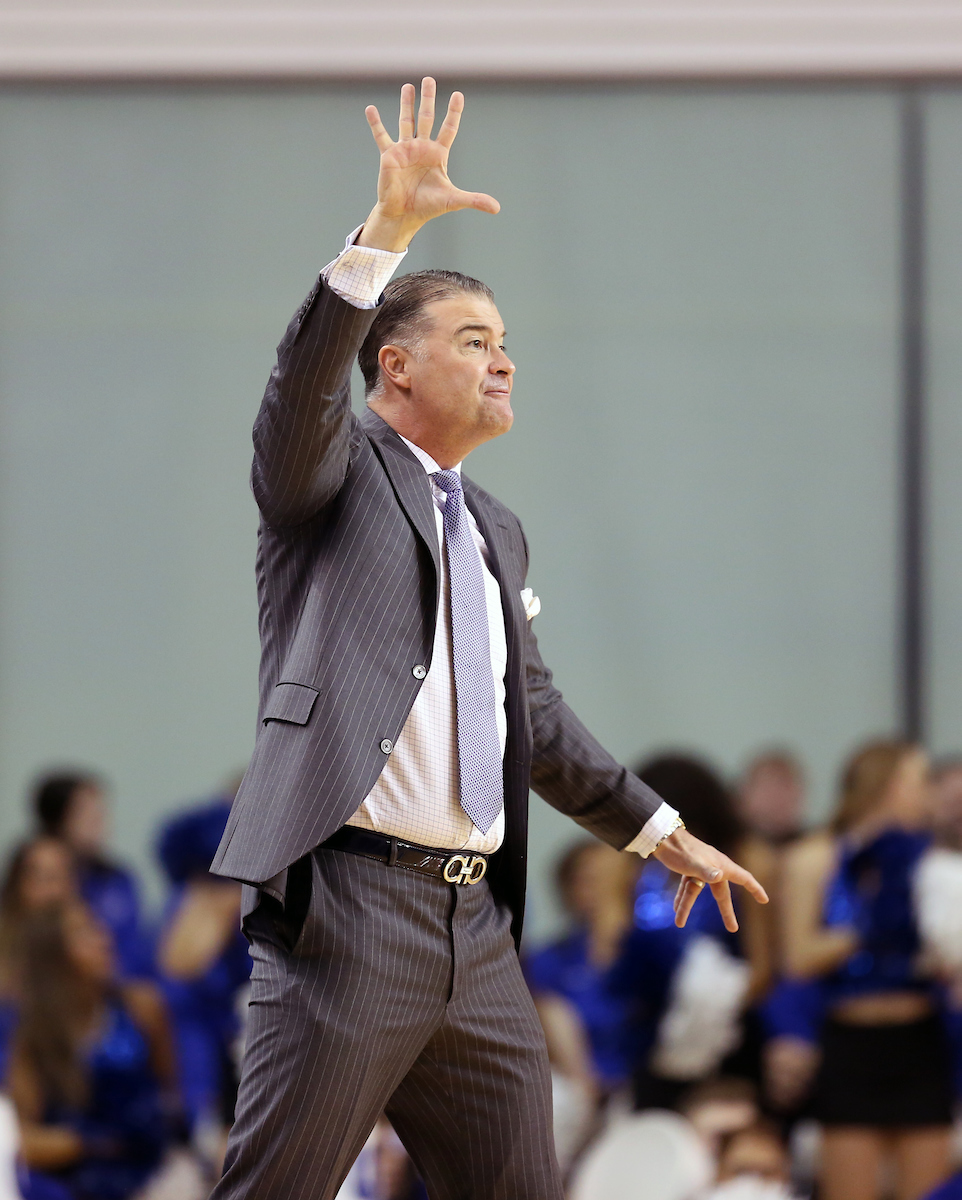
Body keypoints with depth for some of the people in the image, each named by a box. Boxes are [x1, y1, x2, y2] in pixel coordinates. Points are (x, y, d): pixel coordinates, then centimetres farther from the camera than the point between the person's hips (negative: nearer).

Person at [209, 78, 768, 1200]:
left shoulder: (495, 530, 24)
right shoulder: (335, 474, 3)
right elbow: (306, 381, -19)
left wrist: (662, 832, 31)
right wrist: (388, 226, -30)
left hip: (480, 925, 8)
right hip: (351, 907, -8)